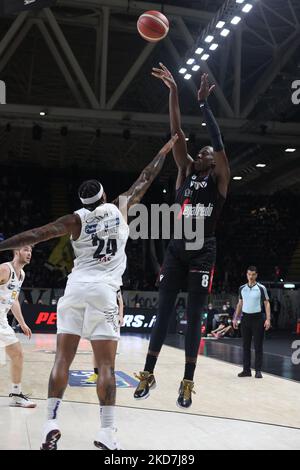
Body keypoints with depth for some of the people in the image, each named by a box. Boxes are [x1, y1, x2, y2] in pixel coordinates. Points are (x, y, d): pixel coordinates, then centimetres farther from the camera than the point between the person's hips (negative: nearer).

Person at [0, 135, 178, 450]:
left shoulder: (76, 219, 7)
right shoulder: (120, 207, 9)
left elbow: (36, 235, -1)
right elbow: (145, 180, 22)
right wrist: (165, 150, 35)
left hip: (76, 289, 1)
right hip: (103, 292, -1)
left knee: (62, 359, 6)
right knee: (105, 365, -2)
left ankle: (51, 425, 1)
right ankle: (106, 434, -4)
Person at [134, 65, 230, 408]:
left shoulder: (220, 179, 3)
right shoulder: (185, 171, 12)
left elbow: (218, 142, -10)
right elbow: (177, 133, 4)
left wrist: (204, 103, -14)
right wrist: (173, 92, -3)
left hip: (203, 252, -3)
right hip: (176, 249, 3)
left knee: (193, 317, 0)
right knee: (163, 311, 3)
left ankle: (188, 382, 7)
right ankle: (148, 373, 10)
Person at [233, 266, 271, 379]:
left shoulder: (261, 288, -4)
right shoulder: (242, 288, 7)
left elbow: (267, 303, -3)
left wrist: (268, 319, -13)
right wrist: (235, 318, 11)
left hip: (257, 318, -4)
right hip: (245, 318, 4)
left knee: (258, 346, -1)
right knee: (246, 346, 6)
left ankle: (258, 370, 4)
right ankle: (246, 370, 12)